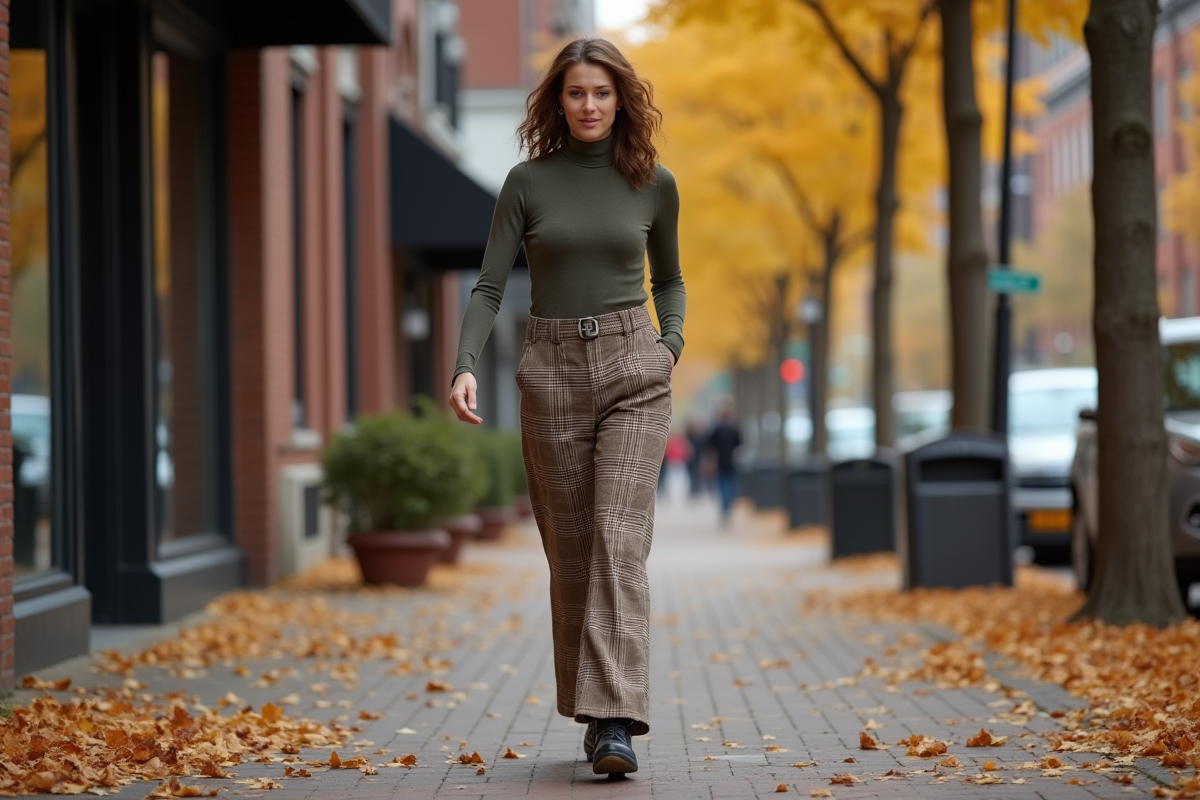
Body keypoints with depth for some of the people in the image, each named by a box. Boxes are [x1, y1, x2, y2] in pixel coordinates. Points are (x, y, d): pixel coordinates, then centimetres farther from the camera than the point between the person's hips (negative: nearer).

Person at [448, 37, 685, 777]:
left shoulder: (654, 184, 5)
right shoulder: (528, 182, 2)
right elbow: (490, 287, -1)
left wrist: (672, 345, 1)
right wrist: (466, 367, -17)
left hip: (633, 370, -1)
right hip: (552, 374, 1)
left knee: (620, 539, -15)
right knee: (570, 550, 6)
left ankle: (617, 721, -21)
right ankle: (596, 710, 20)